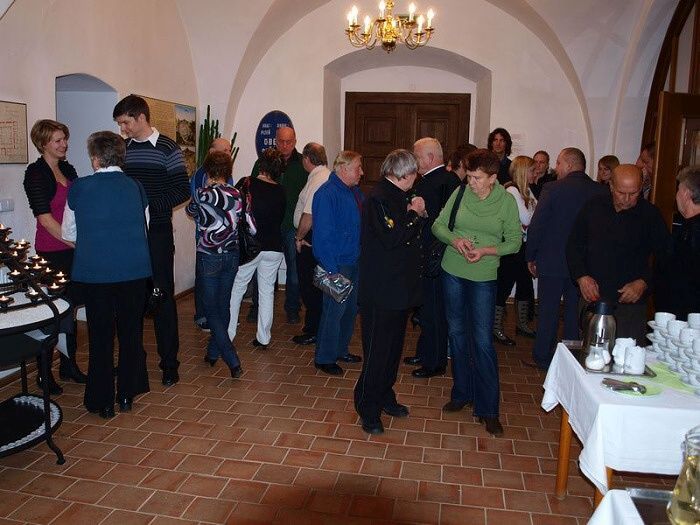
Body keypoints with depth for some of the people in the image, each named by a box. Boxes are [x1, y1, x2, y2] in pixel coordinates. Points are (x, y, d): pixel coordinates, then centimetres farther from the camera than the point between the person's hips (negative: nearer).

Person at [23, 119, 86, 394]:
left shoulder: (67, 169, 11)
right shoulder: (35, 173, -10)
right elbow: (44, 217, -16)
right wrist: (75, 243, -20)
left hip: (73, 248, 7)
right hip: (51, 252, -6)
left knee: (71, 305, 13)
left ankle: (69, 365, 26)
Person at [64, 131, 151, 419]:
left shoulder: (79, 188, -6)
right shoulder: (136, 187, -1)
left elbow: (68, 233, 6)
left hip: (95, 273, -1)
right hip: (134, 269, 2)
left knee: (100, 336, 10)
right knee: (131, 332, 14)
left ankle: (102, 401, 19)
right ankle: (127, 394, 24)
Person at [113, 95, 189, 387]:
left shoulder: (167, 148, -4)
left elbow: (182, 191, -7)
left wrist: (150, 205, -17)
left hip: (157, 232, -5)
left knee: (162, 295, -1)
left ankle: (169, 362, 8)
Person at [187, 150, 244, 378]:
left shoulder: (202, 194, -12)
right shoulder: (236, 195, -2)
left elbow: (191, 209, 8)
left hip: (209, 257, -4)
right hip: (231, 255, 5)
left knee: (212, 310, 2)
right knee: (223, 306, 15)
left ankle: (232, 360, -6)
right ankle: (213, 352, 29)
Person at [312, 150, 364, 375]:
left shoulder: (355, 192, 10)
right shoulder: (327, 194, -16)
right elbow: (322, 234, -19)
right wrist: (331, 270, -22)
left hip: (355, 261, 9)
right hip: (337, 264, -9)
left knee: (350, 308, 17)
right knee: (334, 311, -1)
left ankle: (340, 350, 34)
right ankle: (324, 358, 15)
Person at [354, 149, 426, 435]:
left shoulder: (397, 197, 13)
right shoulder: (378, 198, -16)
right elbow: (392, 238, -26)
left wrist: (416, 214, 0)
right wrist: (415, 214, -13)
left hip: (400, 288, 10)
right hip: (381, 291, -10)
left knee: (394, 346, 19)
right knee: (377, 350, 0)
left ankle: (384, 397, 34)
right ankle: (368, 410, 14)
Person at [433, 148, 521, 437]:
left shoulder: (507, 201, -7)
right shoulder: (460, 193, -3)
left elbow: (514, 241, -3)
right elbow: (438, 225, 3)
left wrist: (486, 251, -18)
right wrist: (454, 239, -17)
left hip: (484, 277, -3)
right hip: (452, 272, 3)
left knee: (483, 341, -3)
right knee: (457, 333, 14)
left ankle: (488, 409, 11)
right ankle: (462, 394, 32)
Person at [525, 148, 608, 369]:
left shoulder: (552, 189, -14)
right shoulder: (601, 192, -2)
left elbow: (536, 226, -12)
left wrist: (531, 257, -1)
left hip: (552, 262, -4)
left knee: (548, 311, 7)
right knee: (574, 310, 15)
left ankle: (542, 357, 17)